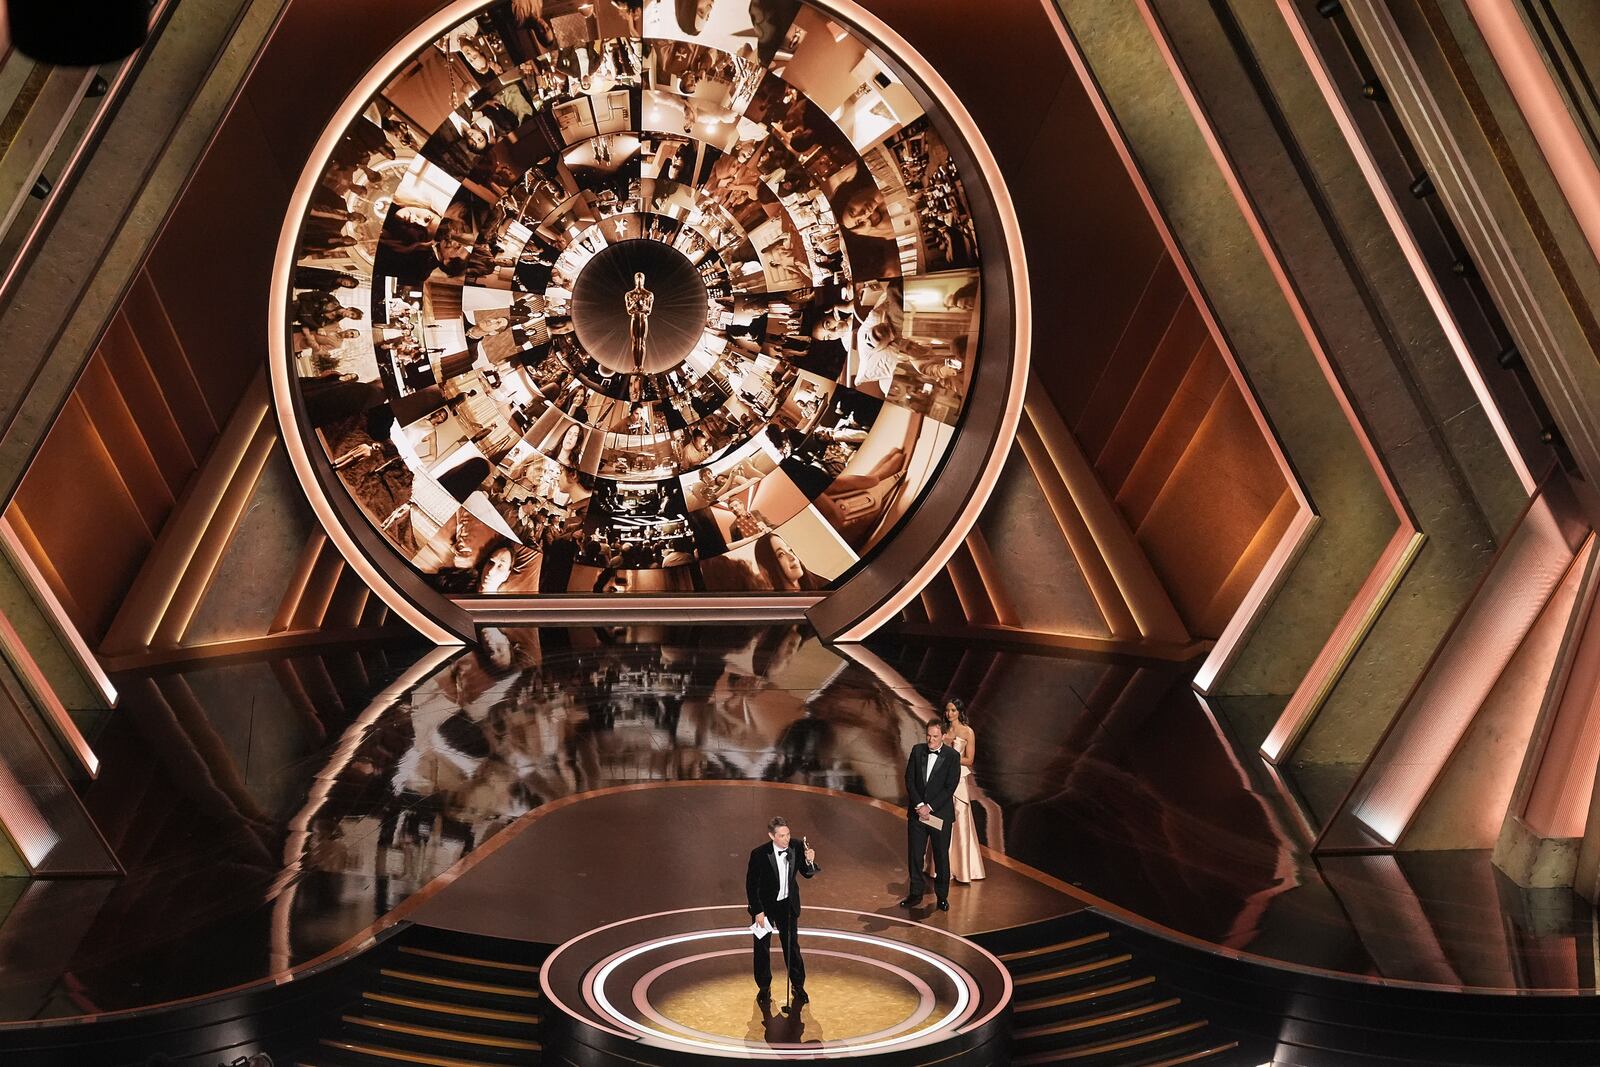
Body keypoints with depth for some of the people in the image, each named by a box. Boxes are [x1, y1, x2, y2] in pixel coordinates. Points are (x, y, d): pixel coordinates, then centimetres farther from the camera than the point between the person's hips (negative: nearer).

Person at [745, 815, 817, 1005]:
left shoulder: (796, 849, -14)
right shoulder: (759, 854, -23)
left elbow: (807, 874, -2)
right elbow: (751, 884, -15)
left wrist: (810, 862, -24)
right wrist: (757, 911, -15)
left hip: (788, 905, 2)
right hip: (765, 906, -2)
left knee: (792, 946, 11)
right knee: (762, 948, 12)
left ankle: (798, 986, 27)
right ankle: (764, 988, 29)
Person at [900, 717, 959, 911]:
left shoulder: (952, 756, -6)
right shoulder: (917, 750, 3)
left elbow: (950, 787, -10)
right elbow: (909, 780, 0)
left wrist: (930, 807, -14)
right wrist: (919, 805, -11)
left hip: (940, 813, -3)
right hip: (917, 812, 3)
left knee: (941, 856, 5)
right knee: (914, 855, 5)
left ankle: (942, 895, 16)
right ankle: (915, 893, 16)